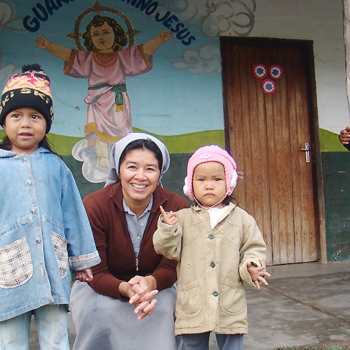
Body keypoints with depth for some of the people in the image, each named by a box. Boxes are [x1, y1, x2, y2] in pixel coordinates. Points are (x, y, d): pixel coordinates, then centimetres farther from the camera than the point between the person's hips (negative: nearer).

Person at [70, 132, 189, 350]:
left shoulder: (176, 207, -16)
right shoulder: (93, 206, -20)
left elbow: (171, 267, -12)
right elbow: (96, 273, -18)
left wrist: (149, 283, -37)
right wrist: (126, 289, -40)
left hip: (157, 286, 1)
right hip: (99, 289, 0)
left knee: (162, 309, -31)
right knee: (100, 312, -32)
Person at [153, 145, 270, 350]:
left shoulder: (242, 218, 5)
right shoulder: (182, 218, 4)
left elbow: (254, 248, 7)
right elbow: (170, 251, 2)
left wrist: (251, 268, -11)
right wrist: (167, 230, -15)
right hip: (192, 308, 0)